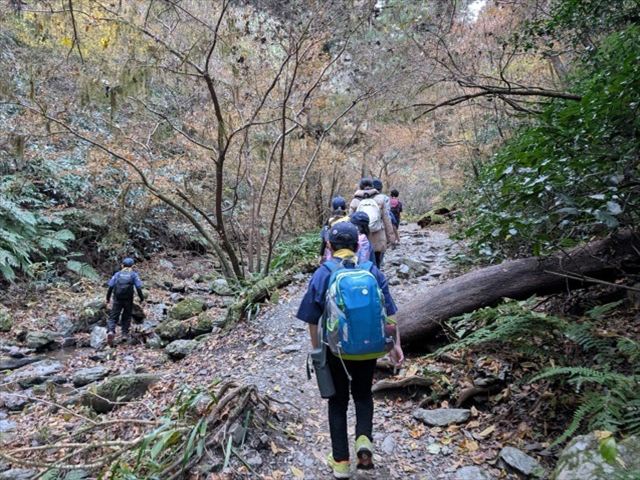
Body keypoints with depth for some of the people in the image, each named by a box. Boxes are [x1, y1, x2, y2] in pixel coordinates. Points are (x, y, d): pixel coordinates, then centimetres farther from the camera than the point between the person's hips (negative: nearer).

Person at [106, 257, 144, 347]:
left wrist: (108, 298, 11)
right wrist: (141, 298, 4)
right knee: (126, 317, 15)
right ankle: (125, 334, 13)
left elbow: (110, 286, 3)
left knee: (113, 317, 2)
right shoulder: (134, 275, 5)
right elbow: (138, 287, -3)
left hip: (117, 299, 0)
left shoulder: (117, 274, 9)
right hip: (128, 299, 0)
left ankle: (110, 331, -20)